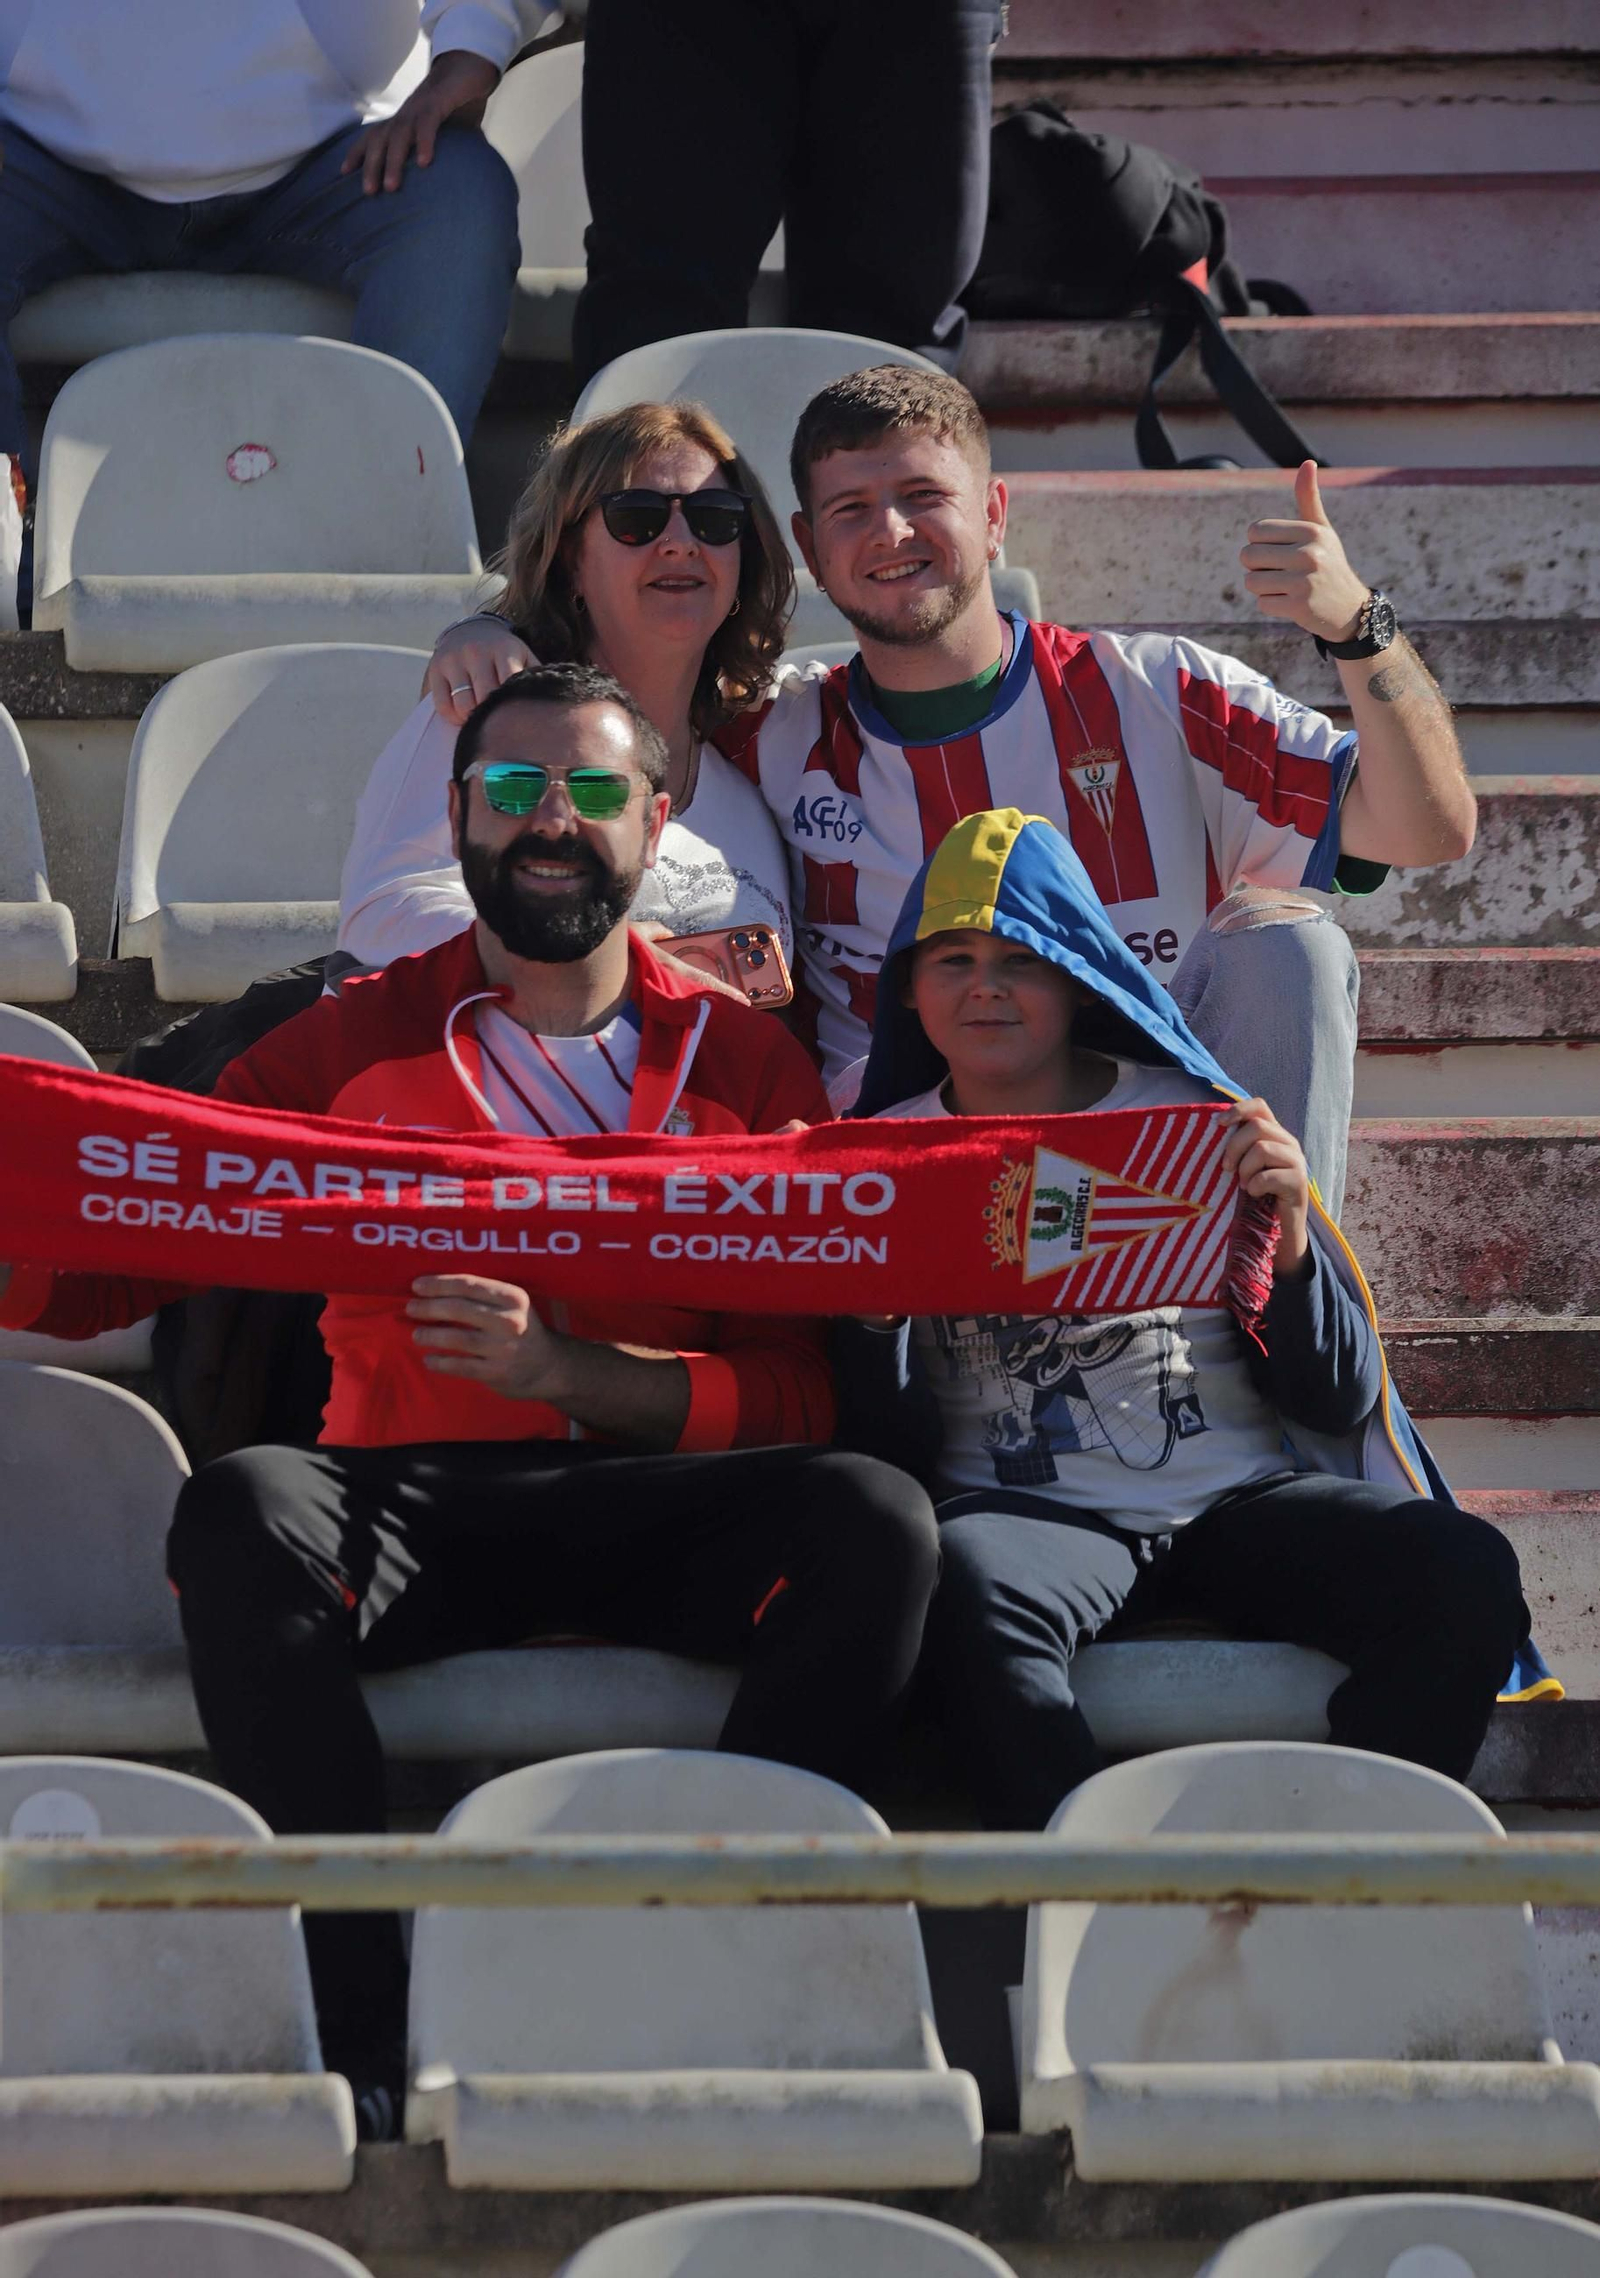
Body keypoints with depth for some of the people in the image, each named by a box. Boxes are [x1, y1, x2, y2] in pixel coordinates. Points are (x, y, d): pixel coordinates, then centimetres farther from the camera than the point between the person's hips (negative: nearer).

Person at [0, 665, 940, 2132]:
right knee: (243, 1506, -33)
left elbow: (798, 1399, 2)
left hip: (652, 1508, 0)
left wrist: (565, 1368, -15)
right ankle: (371, 2048, -35)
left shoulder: (744, 1062, 12)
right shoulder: (352, 1045, 13)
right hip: (412, 1499, 0)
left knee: (875, 1520, -30)